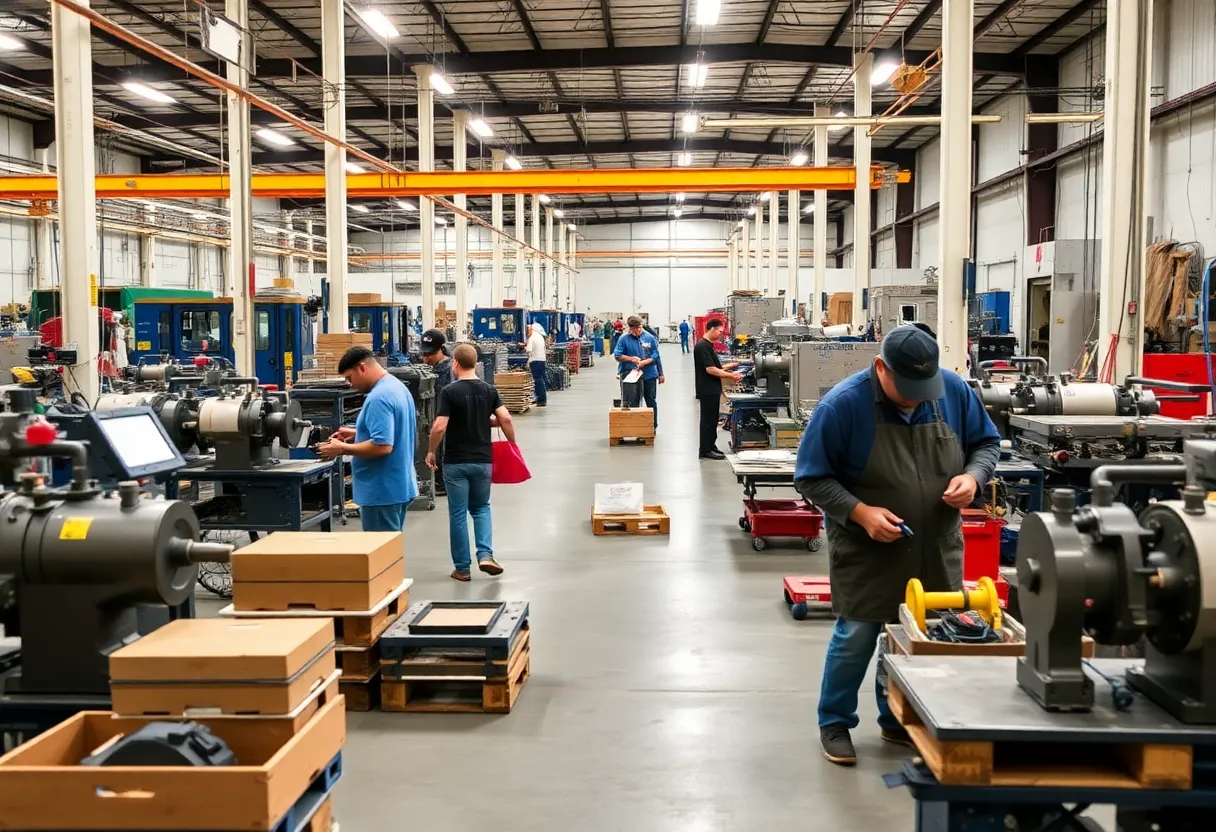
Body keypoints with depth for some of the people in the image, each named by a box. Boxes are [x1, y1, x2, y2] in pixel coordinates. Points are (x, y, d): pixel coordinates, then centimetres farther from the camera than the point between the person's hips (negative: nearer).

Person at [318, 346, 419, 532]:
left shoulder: (379, 397, -21)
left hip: (383, 491, -10)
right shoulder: (398, 387, 12)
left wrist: (342, 449, -18)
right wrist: (357, 434, 15)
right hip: (398, 486, 10)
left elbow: (383, 446, -28)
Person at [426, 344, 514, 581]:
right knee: (481, 508, 19)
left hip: (456, 462, -3)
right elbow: (505, 419, -7)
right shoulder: (488, 390, 1)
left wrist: (431, 451, -1)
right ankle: (485, 555, 1)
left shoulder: (450, 391, -11)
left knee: (458, 514, 6)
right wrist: (513, 443, 8)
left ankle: (462, 567, 11)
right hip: (482, 460, 3)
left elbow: (439, 427, -17)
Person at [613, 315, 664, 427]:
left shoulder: (650, 338, 1)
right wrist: (631, 358, -18)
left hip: (649, 375, 2)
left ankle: (653, 426, 22)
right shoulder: (623, 339, -4)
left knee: (651, 402, 10)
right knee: (632, 403, 3)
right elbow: (617, 356, -5)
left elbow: (656, 356, 2)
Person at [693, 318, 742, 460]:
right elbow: (710, 369, -23)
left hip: (712, 390, 10)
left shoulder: (708, 345, 15)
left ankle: (710, 447, 23)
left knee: (712, 420, 15)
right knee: (708, 420, -4)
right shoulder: (703, 346, -18)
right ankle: (705, 451, 2)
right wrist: (730, 376, -20)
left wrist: (728, 366, 12)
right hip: (707, 390, -10)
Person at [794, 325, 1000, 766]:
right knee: (855, 637, 3)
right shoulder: (842, 404, -19)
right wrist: (861, 513, -25)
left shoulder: (955, 390, -6)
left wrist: (972, 476, -13)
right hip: (867, 551, -4)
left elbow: (986, 443, 9)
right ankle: (835, 724, 24)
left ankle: (899, 720, 34)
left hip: (936, 549, 4)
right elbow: (812, 479, -13)